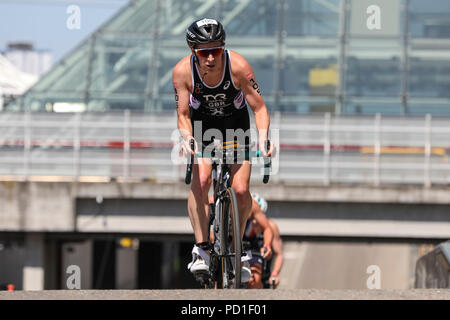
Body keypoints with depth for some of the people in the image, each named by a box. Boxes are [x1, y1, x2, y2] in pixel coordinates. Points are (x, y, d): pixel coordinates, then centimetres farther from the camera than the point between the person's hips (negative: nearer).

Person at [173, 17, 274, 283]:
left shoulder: (238, 65, -30)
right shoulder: (183, 71, -26)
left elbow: (259, 107, -23)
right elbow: (183, 114, -17)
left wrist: (263, 139, -38)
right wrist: (187, 138, -38)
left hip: (235, 124, 0)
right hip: (202, 124, 0)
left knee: (241, 191, -13)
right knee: (200, 181, -25)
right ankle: (201, 249, -18)